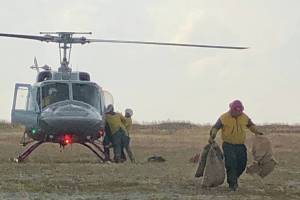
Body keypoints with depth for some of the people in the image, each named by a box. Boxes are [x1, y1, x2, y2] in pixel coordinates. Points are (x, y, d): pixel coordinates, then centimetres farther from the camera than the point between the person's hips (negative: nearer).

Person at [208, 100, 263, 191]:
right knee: (231, 164, -16)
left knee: (242, 164, 5)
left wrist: (257, 131, 2)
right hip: (228, 145, -4)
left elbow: (251, 125, 18)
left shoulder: (244, 117, 2)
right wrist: (212, 136, -26)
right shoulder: (224, 118, -10)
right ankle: (232, 184, -8)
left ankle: (234, 178, 32)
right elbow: (215, 128, -9)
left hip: (240, 146, 4)